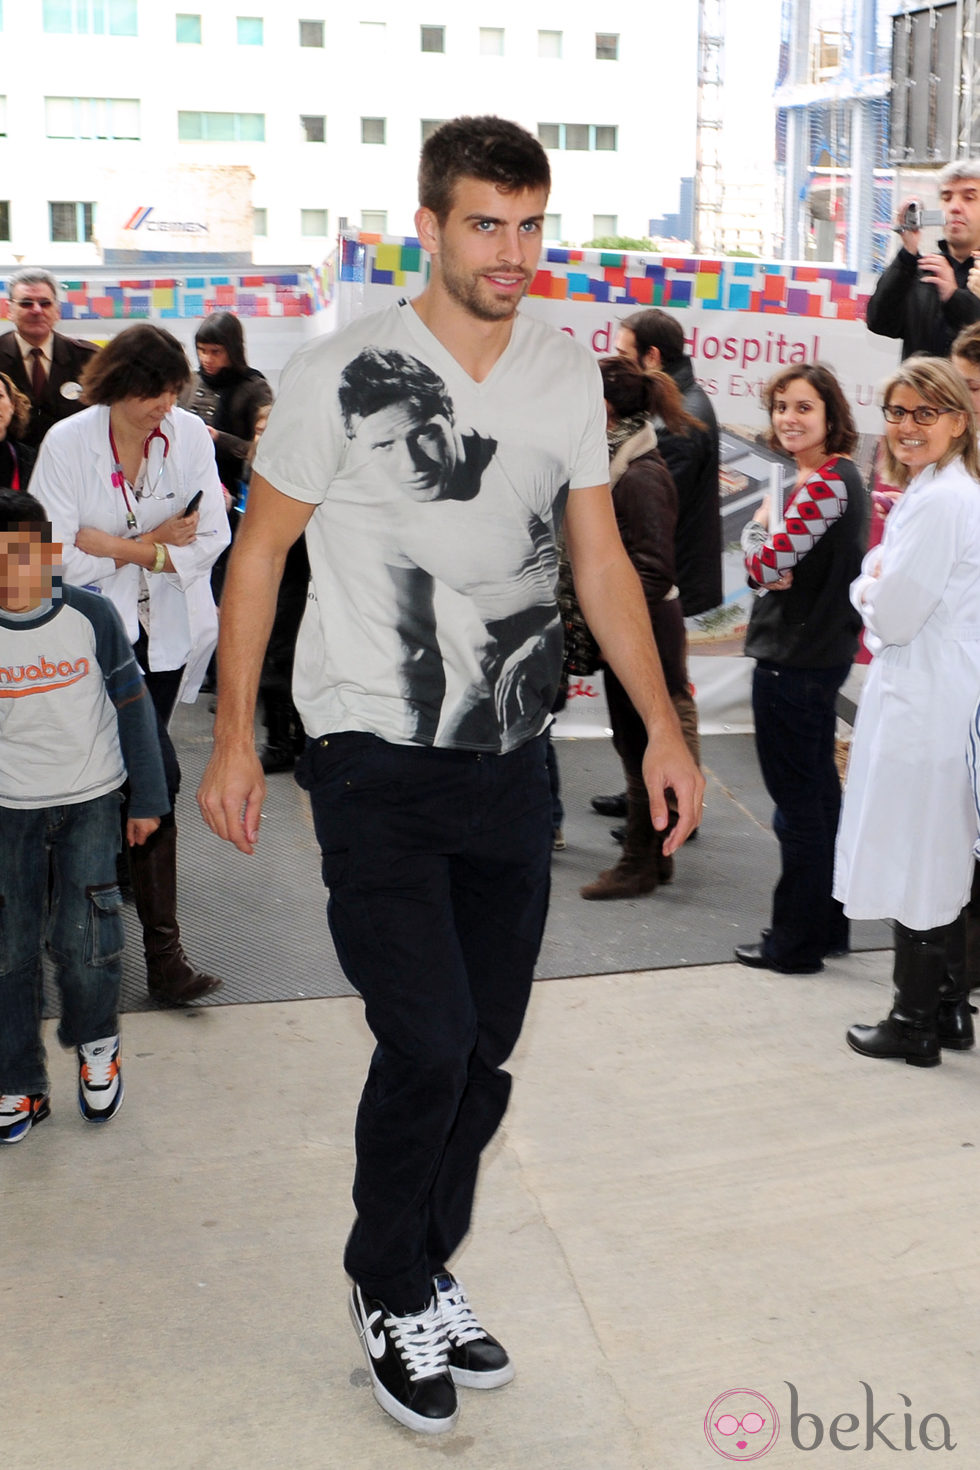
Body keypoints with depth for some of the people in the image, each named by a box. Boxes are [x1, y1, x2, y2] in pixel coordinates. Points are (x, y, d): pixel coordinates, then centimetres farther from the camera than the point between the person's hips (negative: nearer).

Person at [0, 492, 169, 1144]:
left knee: (84, 941, -7)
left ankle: (97, 1045, 23)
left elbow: (132, 704, 1)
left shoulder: (90, 615, -9)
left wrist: (148, 797, 4)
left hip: (90, 801, -1)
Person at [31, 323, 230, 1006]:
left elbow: (211, 537, -5)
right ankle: (163, 953, -4)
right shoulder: (67, 443, -8)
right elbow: (59, 549, -13)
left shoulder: (190, 435, 0)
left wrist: (114, 546, -12)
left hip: (165, 630, 4)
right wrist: (154, 542, -10)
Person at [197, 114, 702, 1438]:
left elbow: (600, 560, 10)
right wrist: (234, 736, -6)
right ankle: (391, 1292, 16)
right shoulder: (341, 375, -7)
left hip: (510, 761, 5)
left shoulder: (569, 376, 6)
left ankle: (428, 1274, 33)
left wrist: (662, 723, 4)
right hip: (376, 766, -4)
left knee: (487, 1051, 10)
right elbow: (259, 552, -2)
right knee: (429, 1043, -10)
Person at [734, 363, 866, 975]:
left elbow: (764, 563, -22)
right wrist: (774, 570, -8)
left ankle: (795, 943, 8)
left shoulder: (825, 482, -18)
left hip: (794, 660, -10)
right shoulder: (838, 476, 14)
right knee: (820, 791, 17)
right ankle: (831, 925, 29)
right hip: (824, 650, 10)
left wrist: (762, 523, -3)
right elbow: (768, 567, 13)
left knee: (797, 801, -2)